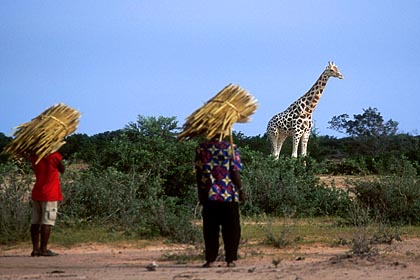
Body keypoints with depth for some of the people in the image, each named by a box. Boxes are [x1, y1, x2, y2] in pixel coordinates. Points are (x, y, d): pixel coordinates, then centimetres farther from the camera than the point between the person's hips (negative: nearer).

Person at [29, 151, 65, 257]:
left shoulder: (34, 156, 3)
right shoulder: (54, 155, -12)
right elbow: (62, 169, 0)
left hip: (37, 193, 6)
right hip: (50, 195, -6)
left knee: (35, 222, 8)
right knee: (46, 222, -7)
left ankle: (35, 248, 8)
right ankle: (43, 249, -10)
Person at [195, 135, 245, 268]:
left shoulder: (201, 148, 1)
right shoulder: (230, 148, -7)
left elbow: (198, 172, 3)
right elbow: (235, 172, -8)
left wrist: (200, 192, 11)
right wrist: (240, 190, 3)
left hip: (209, 196, 2)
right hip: (229, 196, -2)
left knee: (210, 229, 7)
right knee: (230, 229, 5)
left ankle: (210, 259, 5)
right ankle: (230, 259, 4)